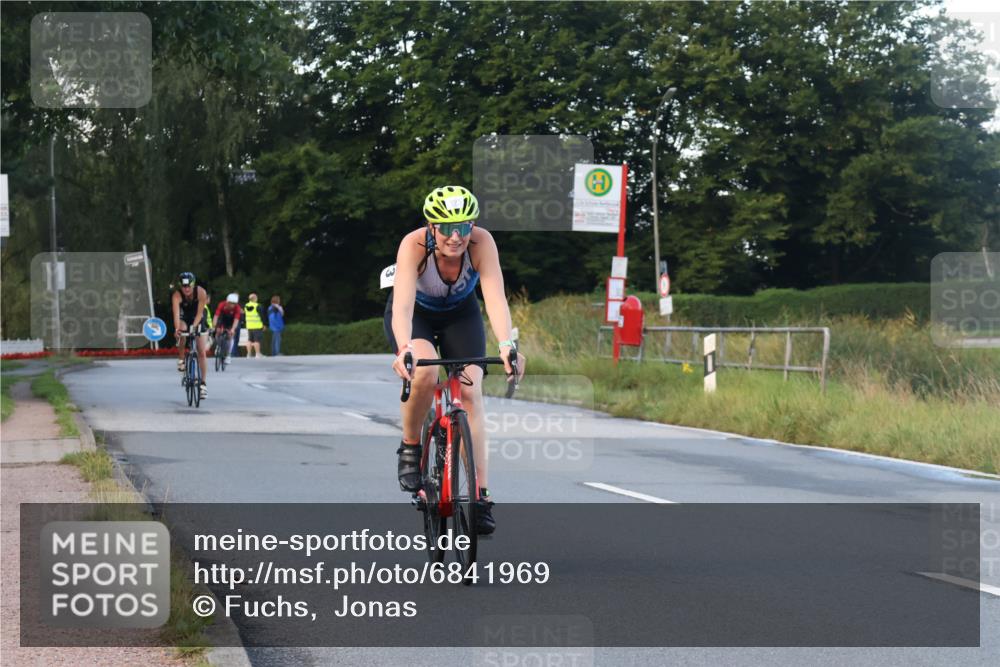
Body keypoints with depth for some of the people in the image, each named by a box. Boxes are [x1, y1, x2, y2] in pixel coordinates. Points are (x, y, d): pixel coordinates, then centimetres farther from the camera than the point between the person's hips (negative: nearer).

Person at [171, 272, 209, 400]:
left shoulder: (201, 292, -31)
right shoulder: (176, 295, -32)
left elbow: (200, 313, -31)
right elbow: (176, 313, -44)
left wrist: (194, 326, -45)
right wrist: (177, 328, -60)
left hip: (198, 319, 1)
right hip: (184, 318, -1)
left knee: (201, 352, -3)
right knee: (181, 332, -36)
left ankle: (203, 383, 4)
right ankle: (181, 359, -11)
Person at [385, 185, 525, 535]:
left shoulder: (482, 242, -31)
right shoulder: (414, 244, -35)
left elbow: (495, 297, -40)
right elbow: (402, 305, -44)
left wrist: (506, 344, -57)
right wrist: (404, 348, -62)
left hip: (460, 314, 2)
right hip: (416, 314, -2)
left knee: (470, 392, -16)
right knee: (425, 373, -32)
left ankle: (480, 495, -14)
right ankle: (410, 448, -6)